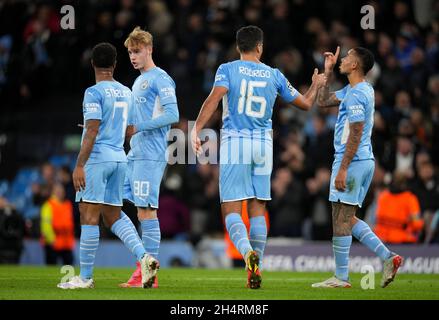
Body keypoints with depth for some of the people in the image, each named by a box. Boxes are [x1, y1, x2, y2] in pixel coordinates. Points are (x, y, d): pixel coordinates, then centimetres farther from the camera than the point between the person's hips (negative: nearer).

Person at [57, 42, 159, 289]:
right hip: (120, 158, 7)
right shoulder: (127, 93, 13)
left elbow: (92, 132, -17)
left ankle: (85, 277, -2)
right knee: (114, 216, 13)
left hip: (97, 158, -7)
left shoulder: (94, 93, -10)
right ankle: (144, 257, -7)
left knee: (89, 216, -3)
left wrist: (79, 165, -17)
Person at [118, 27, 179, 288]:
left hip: (150, 155, -10)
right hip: (134, 154, 10)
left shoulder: (160, 78, -6)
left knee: (146, 209, -10)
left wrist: (139, 127, -18)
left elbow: (172, 115, -16)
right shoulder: (138, 82, 21)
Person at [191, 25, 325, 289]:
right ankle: (256, 266, 7)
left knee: (231, 210, -3)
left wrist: (196, 129, -21)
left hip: (235, 143, -3)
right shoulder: (275, 75, 9)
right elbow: (306, 103, 19)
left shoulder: (227, 70, 1)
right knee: (258, 209, 11)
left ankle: (248, 253, -29)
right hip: (263, 145, 3)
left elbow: (214, 99, -16)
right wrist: (316, 85, 39)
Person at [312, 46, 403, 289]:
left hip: (351, 162, -10)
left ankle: (341, 277, -2)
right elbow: (323, 102, 25)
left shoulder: (356, 95, -15)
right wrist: (327, 71, 20)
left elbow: (356, 135, -20)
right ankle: (388, 257, 5)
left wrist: (343, 169, -21)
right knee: (347, 219, 13)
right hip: (365, 161, 10)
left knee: (341, 218, -5)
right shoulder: (357, 90, 15)